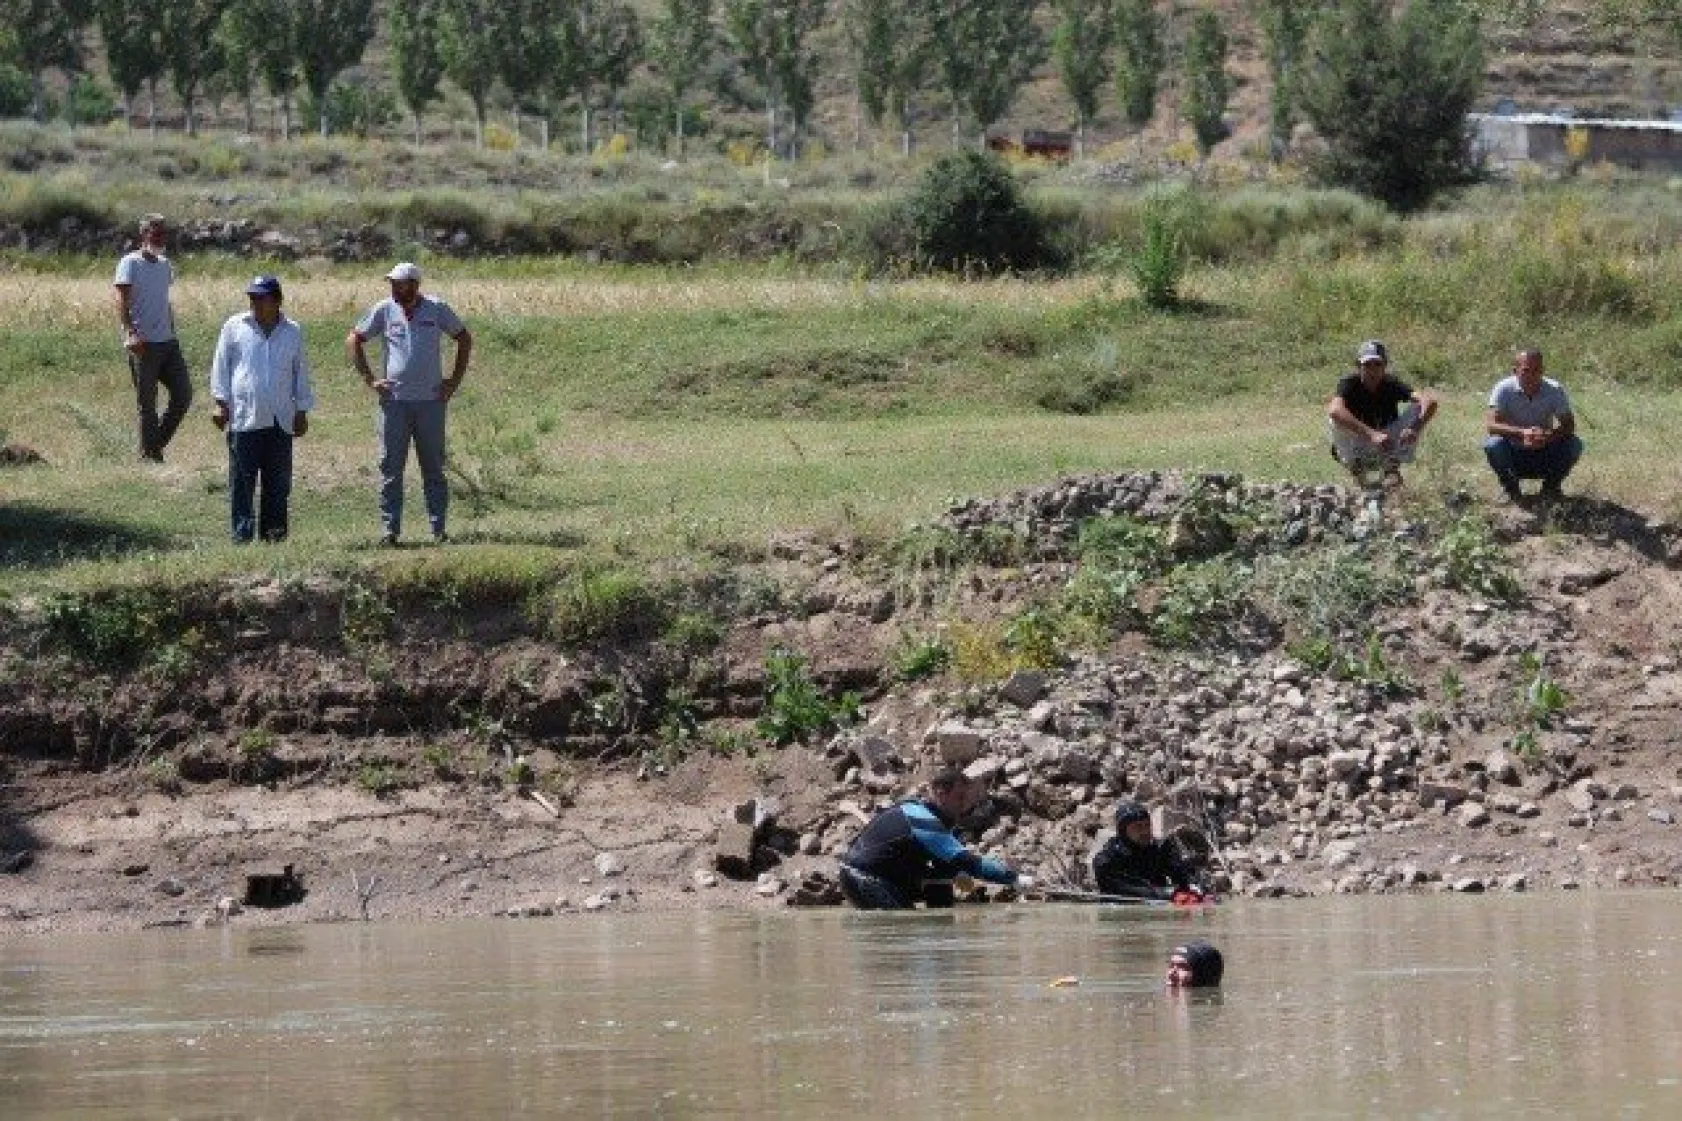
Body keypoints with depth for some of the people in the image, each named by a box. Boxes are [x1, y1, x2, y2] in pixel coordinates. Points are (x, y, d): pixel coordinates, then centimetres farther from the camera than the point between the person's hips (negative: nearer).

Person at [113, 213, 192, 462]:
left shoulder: (165, 265, 17)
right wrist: (129, 333, -28)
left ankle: (157, 443, 16)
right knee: (147, 403, -2)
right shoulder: (130, 264, -5)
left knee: (183, 394, 2)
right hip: (143, 345, -7)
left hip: (168, 342, 7)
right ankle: (150, 455, 5)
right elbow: (122, 302, -15)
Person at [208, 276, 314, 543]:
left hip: (280, 420, 2)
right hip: (243, 419, -2)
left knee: (278, 482, 3)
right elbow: (221, 367, 7)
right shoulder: (235, 327, 6)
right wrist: (221, 402, -1)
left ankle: (273, 530, 9)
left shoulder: (293, 332, 12)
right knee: (242, 481, -5)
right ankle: (242, 532, -3)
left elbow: (301, 374, 18)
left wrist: (302, 411, 15)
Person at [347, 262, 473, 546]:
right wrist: (368, 379, 1)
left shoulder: (437, 310, 1)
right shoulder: (384, 311, 2)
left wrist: (456, 379, 5)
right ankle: (389, 529, 0)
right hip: (394, 401, 0)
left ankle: (439, 529, 8)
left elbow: (464, 338, 13)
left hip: (430, 401, 0)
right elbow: (353, 340, 9)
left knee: (433, 467, 5)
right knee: (390, 467, -2)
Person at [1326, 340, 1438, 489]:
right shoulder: (1349, 383, -19)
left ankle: (1392, 468, -7)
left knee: (1418, 409, -18)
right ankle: (1356, 467, -8)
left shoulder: (1392, 384, -14)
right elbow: (1334, 410, -43)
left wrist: (1415, 429, -49)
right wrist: (1372, 435, -52)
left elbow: (1430, 402, -28)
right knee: (1335, 419, -30)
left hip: (1387, 449, 2)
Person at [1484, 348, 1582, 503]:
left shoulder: (1555, 390, -12)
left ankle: (1551, 485, 1)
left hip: (1544, 455, 1)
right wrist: (1521, 433, -44)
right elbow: (1490, 425, -26)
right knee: (1493, 445, -32)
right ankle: (1510, 487, -4)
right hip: (1514, 454, -1)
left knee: (1574, 444, -24)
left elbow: (1569, 425, -15)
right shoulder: (1504, 389, -16)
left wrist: (1547, 436, -38)